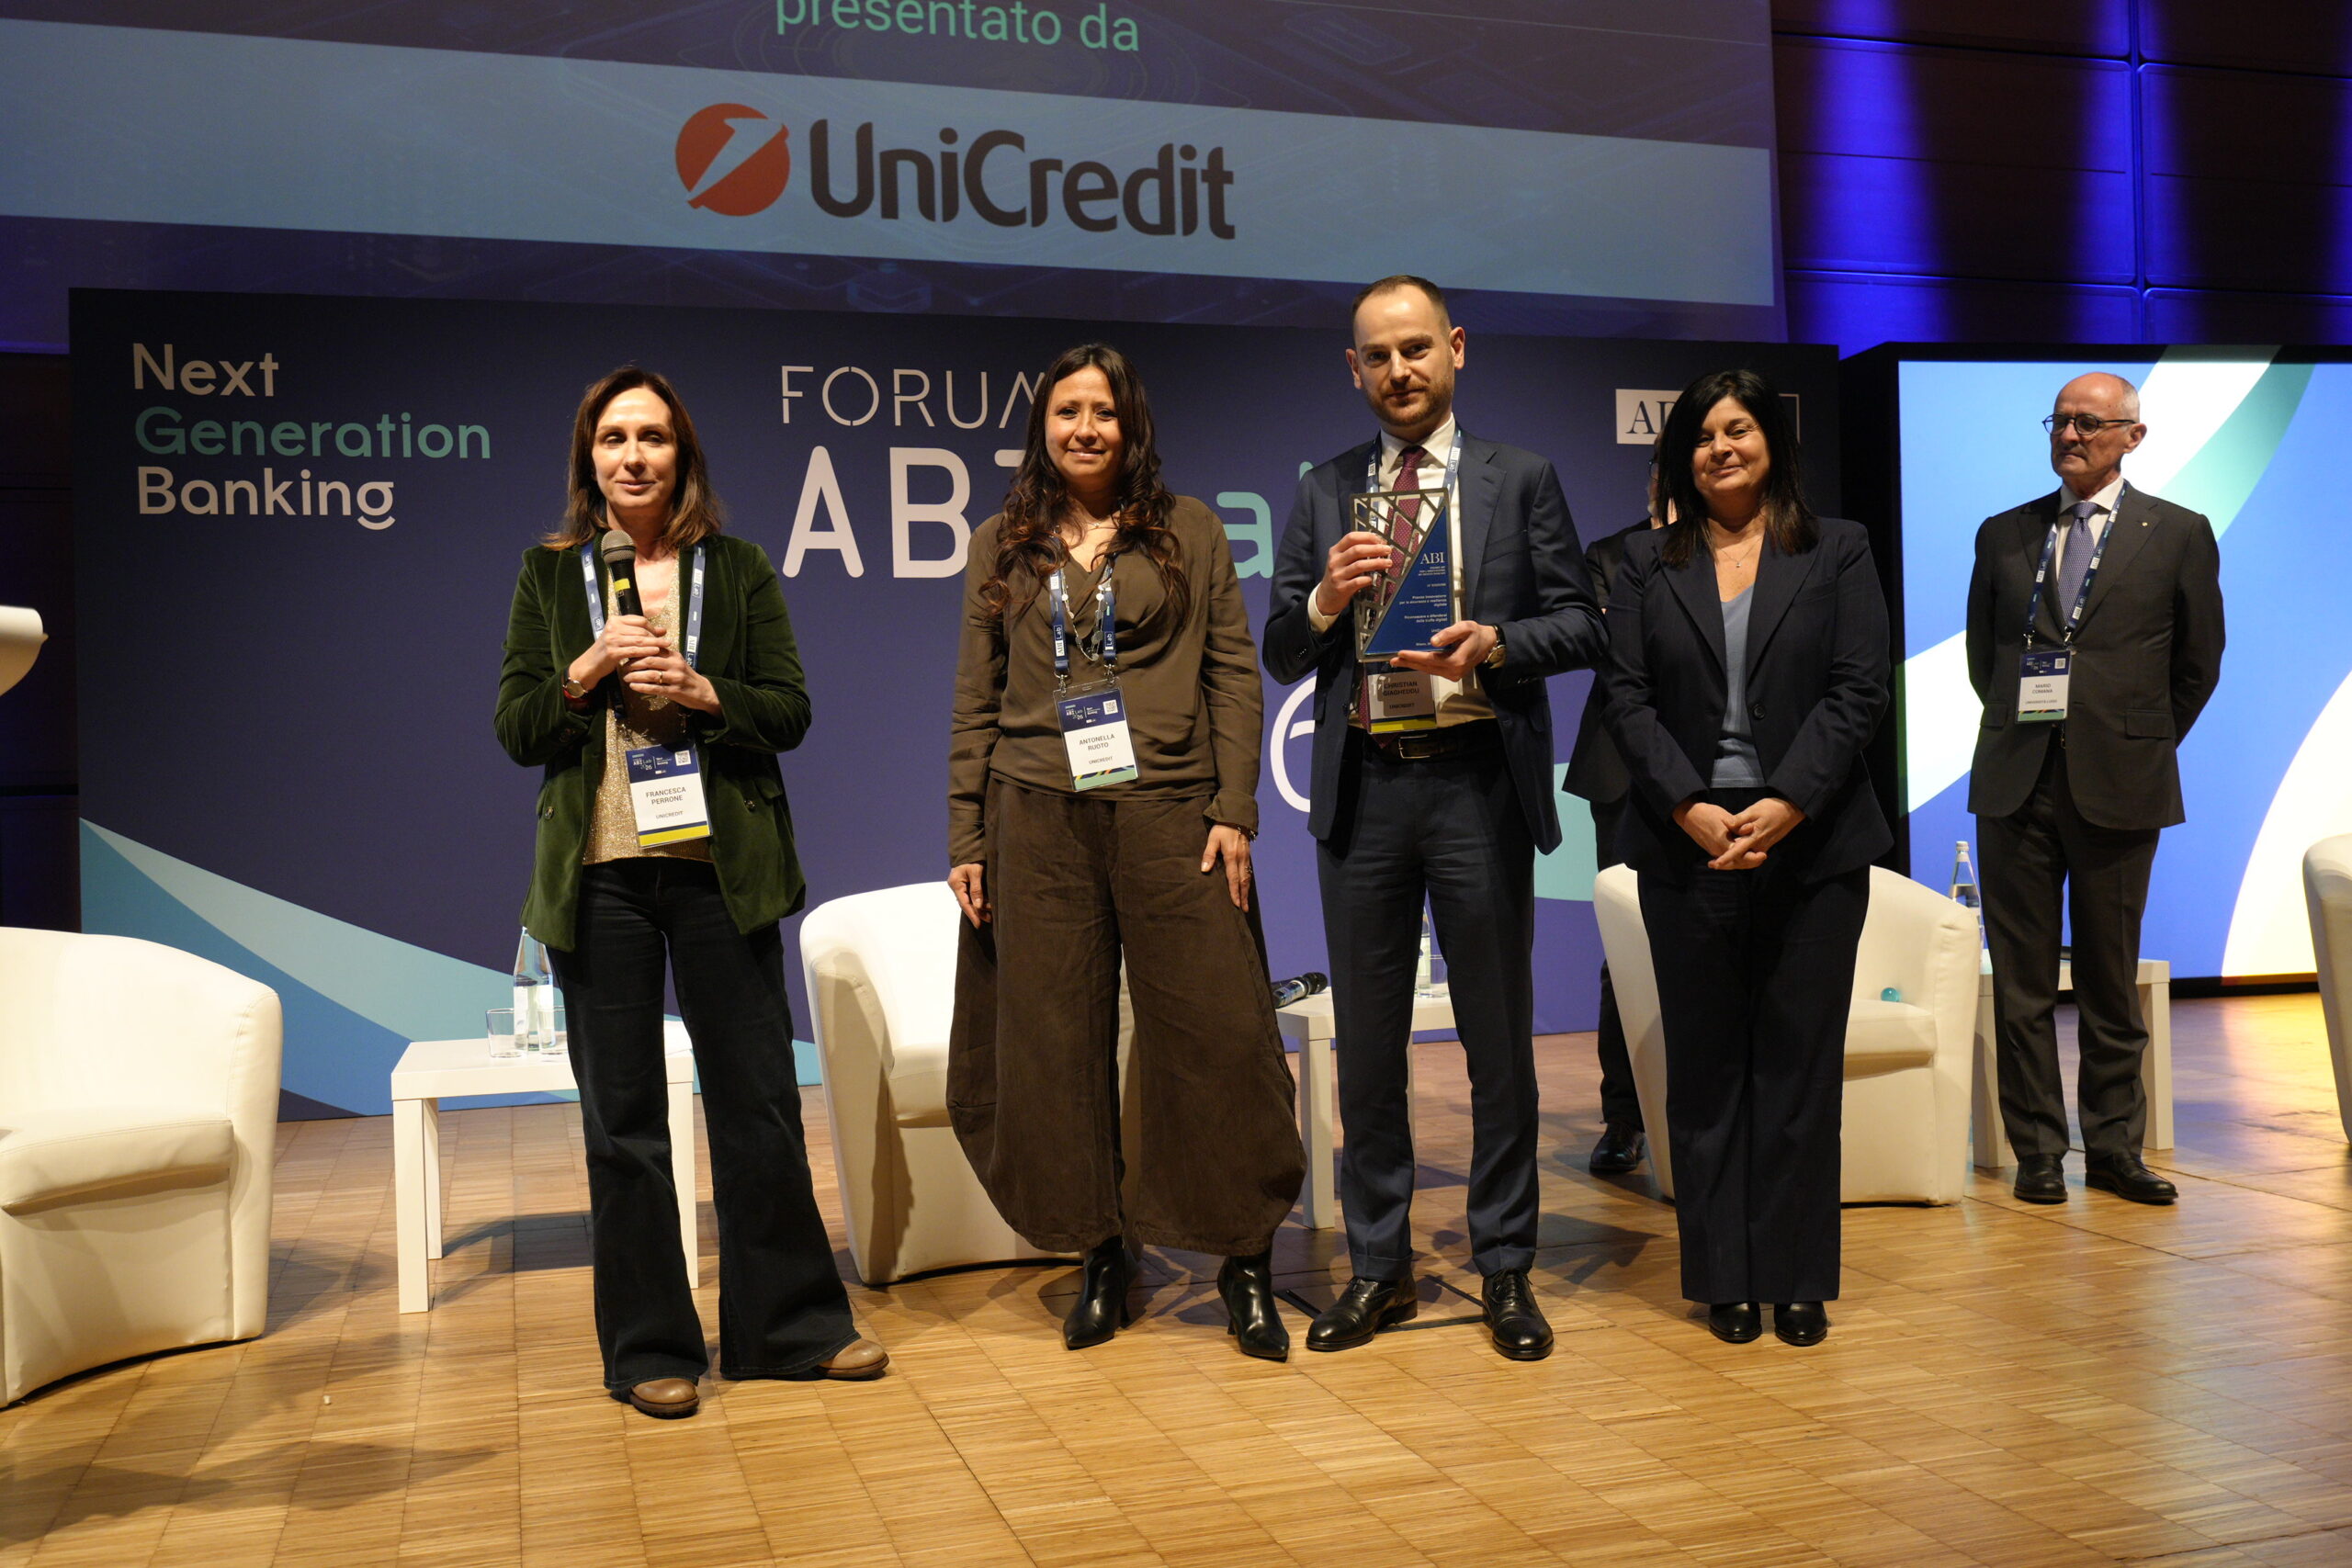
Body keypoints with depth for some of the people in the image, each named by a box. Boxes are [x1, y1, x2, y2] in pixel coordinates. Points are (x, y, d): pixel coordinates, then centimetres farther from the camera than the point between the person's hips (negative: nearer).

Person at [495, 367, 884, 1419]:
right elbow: (515, 730, 5)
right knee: (621, 1120, 5)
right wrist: (589, 671, -11)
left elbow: (790, 710, 4)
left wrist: (699, 690, -12)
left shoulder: (738, 569, 7)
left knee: (757, 1103, 5)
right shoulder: (550, 574, 9)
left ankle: (789, 1325, 19)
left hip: (719, 863, 0)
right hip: (599, 871, 0)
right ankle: (648, 1347, 17)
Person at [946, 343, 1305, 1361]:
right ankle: (1101, 1255, 18)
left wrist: (1234, 810, -6)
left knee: (1216, 1030, -4)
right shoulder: (1001, 548, 13)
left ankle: (1245, 1260, 9)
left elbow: (1233, 674, 3)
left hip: (1168, 814, -2)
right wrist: (965, 839, 6)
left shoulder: (1189, 532, 8)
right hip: (1037, 822, 2)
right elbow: (976, 702, 12)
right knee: (1057, 1044, 4)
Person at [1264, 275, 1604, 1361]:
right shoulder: (1324, 492, 11)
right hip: (1363, 786, 2)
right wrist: (1325, 599, -12)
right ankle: (1379, 1266, 21)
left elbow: (1581, 625, 1)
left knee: (1498, 1036, 5)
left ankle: (1505, 1269, 18)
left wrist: (1496, 644, -17)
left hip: (1479, 782, -2)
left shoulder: (1521, 480, 5)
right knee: (1367, 1040, 9)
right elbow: (1281, 656, 8)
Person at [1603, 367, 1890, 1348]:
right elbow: (1628, 701, 2)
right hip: (1687, 847, 1)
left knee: (1800, 1063, 3)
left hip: (1811, 842, -1)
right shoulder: (1648, 565, 10)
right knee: (1705, 1065, 5)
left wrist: (1786, 804, -14)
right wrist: (1692, 809, -12)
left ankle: (1799, 1282, 13)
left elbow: (1858, 692, -2)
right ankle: (1725, 1282, 14)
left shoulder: (1838, 552, 7)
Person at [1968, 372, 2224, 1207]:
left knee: (2111, 980, 6)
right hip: (2016, 785, 2)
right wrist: (2020, 725, 12)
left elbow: (2199, 663, 9)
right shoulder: (2004, 534, 10)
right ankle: (2037, 1151, 12)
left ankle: (2114, 1150, 17)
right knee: (2021, 981, 4)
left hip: (2117, 787, -2)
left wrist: (2141, 745, 9)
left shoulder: (2178, 534, 4)